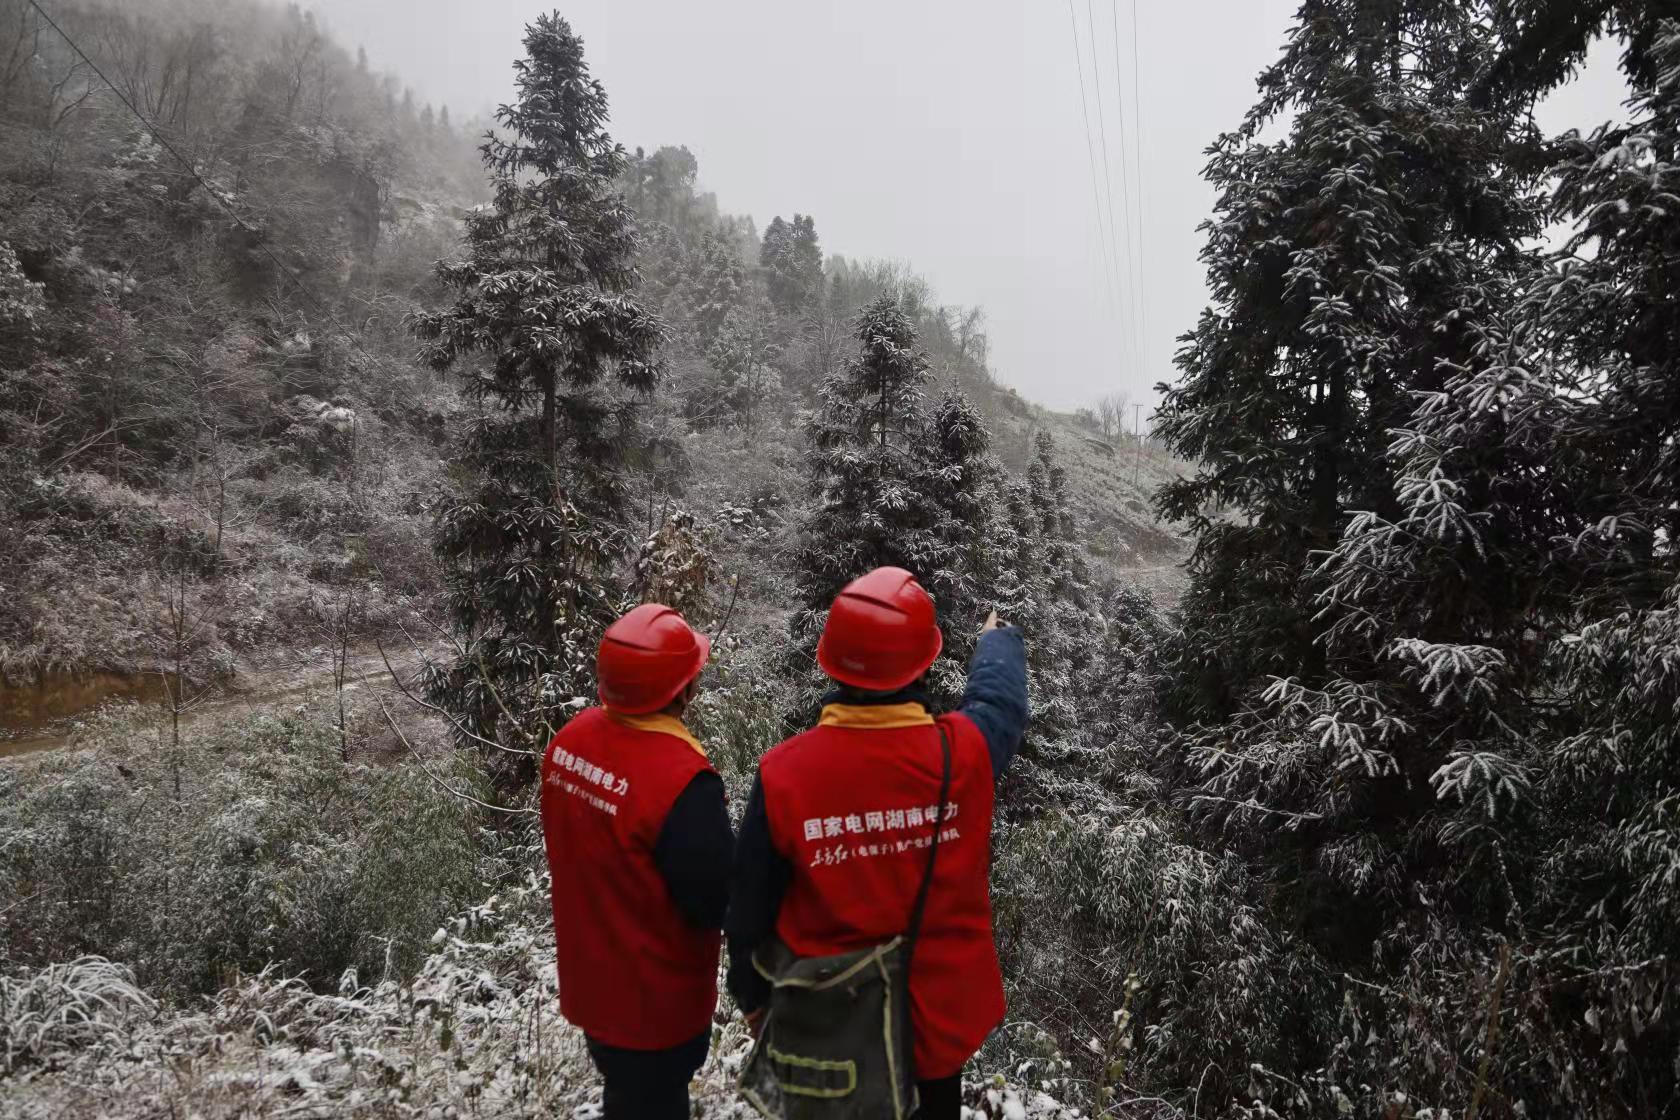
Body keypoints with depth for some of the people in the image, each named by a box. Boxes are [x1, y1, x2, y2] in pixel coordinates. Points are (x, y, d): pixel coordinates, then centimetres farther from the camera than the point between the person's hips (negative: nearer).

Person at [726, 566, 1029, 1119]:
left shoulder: (782, 773, -25)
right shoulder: (963, 752, -25)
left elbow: (750, 906, -12)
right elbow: (999, 697, 0)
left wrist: (752, 995, 8)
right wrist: (998, 641, 22)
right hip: (939, 1011, 1)